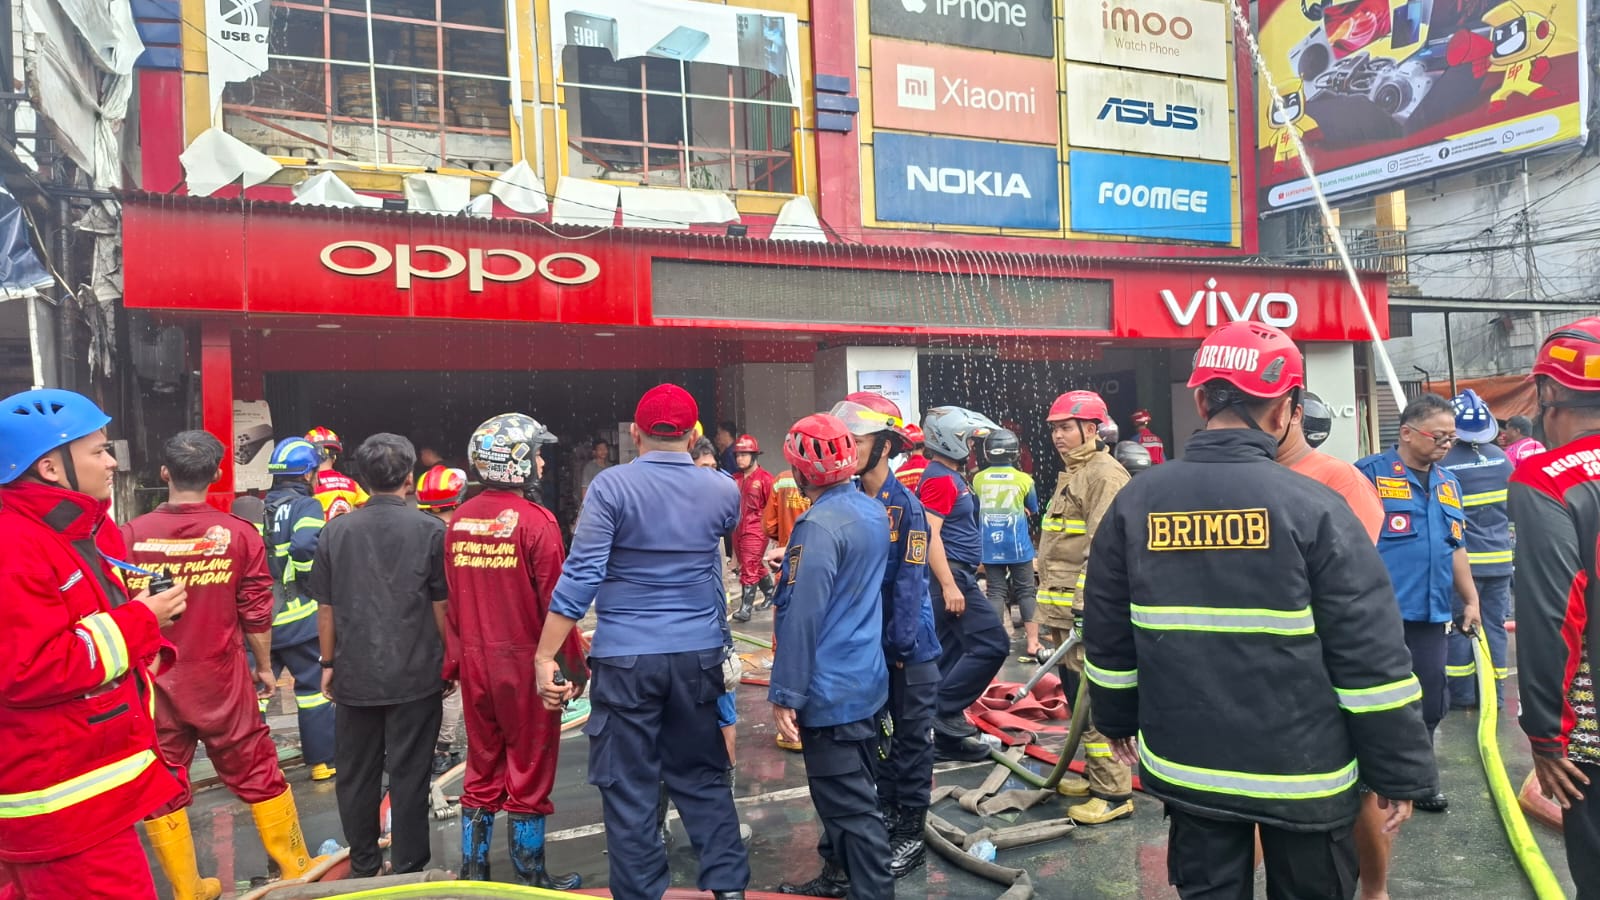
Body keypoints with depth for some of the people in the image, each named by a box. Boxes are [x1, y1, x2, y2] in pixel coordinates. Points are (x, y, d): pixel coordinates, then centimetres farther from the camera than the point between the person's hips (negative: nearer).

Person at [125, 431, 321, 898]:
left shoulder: (128, 536, -9)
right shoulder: (239, 534, -10)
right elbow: (256, 614, -4)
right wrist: (264, 666, 11)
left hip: (151, 683, 1)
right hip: (219, 680, 0)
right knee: (258, 775, 12)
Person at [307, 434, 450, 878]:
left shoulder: (337, 530, -1)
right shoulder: (430, 530, -9)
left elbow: (326, 607, 4)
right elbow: (442, 605, -5)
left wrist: (328, 663, 15)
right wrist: (446, 659, 8)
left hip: (355, 674, 3)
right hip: (415, 674, -2)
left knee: (357, 774, 15)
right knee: (408, 775, 6)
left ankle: (363, 866, 28)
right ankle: (407, 869, 14)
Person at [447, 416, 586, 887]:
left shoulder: (460, 520, 2)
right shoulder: (535, 521, -16)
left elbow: (452, 599, 7)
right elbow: (554, 602, -15)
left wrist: (458, 657, 16)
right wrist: (575, 665, -6)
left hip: (475, 663, 5)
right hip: (526, 663, -5)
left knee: (481, 768, 17)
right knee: (528, 771, 8)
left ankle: (473, 871, 27)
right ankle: (530, 875, 19)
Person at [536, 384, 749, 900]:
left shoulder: (612, 486, -8)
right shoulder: (722, 491, 2)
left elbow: (581, 574, -13)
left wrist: (545, 655, -9)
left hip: (625, 657, -3)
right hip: (700, 654, 3)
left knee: (628, 788, 8)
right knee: (703, 778, 17)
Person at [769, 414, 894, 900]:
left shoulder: (819, 525, -22)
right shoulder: (872, 511, 6)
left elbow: (802, 617, -24)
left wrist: (785, 694, -19)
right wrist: (793, 566, 25)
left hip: (831, 692, -9)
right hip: (865, 679, 9)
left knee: (851, 805, 0)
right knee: (849, 794, 21)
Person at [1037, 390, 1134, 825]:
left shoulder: (1105, 474, -12)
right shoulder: (1072, 475, 20)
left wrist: (1086, 604, -24)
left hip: (1088, 609, -11)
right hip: (1066, 608, 11)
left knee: (1094, 700, -9)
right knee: (1078, 695, 16)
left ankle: (1115, 794, -2)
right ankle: (1097, 775, 28)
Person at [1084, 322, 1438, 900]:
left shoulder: (1134, 502, -5)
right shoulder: (1313, 506, -14)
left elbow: (1107, 636, 4)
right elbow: (1372, 657, -13)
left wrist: (1118, 720, 19)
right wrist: (1400, 772, -3)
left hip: (1186, 766, 3)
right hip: (1303, 772, -2)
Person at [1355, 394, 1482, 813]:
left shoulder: (1448, 483, 15)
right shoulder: (1370, 474, -10)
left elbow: (1455, 547, 23)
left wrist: (1470, 598, 21)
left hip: (1433, 616, 7)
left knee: (1429, 705, 14)